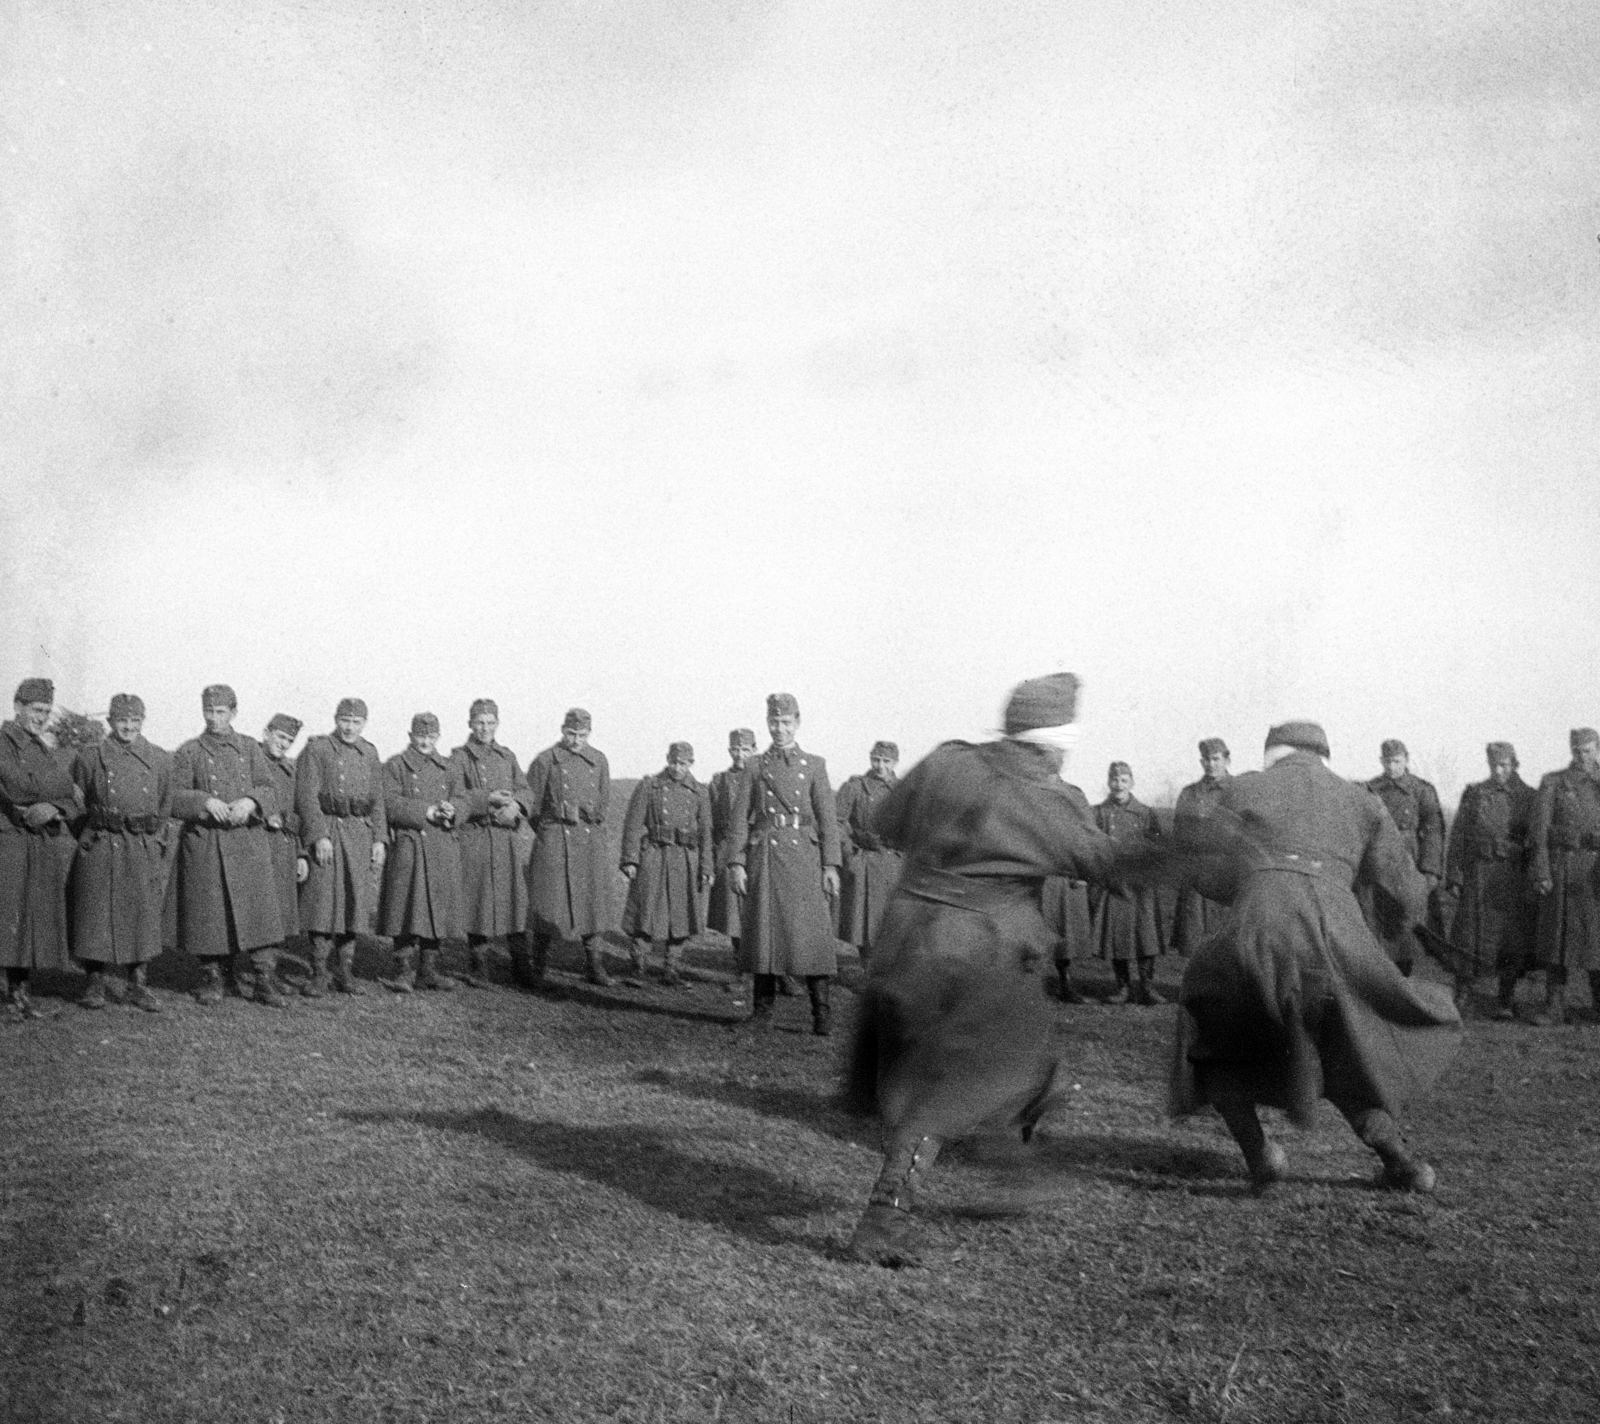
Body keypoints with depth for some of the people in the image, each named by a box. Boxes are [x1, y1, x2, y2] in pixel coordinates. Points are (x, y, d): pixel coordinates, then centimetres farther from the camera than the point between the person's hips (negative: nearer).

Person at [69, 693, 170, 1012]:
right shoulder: (89, 756, 2)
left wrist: (159, 855, 11)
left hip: (144, 850, 2)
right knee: (97, 915, 1)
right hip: (100, 848, -2)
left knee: (143, 916, 4)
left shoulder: (160, 760, 8)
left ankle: (138, 985, 14)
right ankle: (97, 983, 13)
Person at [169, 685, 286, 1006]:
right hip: (203, 843, -1)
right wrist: (205, 802, -18)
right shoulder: (189, 752, 7)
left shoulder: (250, 748, 12)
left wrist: (250, 802, -15)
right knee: (208, 915, 2)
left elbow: (269, 788, 6)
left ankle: (264, 982, -2)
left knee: (259, 908, -6)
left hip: (248, 839, 1)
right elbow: (174, 796, -1)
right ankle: (211, 980, 16)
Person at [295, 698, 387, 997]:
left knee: (355, 902, 4)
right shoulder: (316, 749, -2)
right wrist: (319, 836, -16)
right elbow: (306, 796, -9)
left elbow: (377, 800, 15)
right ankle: (318, 974, 0)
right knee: (323, 901, -6)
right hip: (325, 831, -4)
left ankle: (345, 972, 12)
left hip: (360, 832, 5)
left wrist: (379, 840, 7)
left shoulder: (369, 753, 13)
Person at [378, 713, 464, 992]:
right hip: (407, 845, -4)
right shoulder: (395, 766, 4)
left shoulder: (449, 768, 17)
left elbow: (460, 804, 12)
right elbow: (390, 804, -8)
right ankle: (405, 971, -1)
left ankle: (430, 969, 12)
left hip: (442, 847, 4)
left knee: (437, 906, 4)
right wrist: (425, 811, -15)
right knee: (406, 907, -7)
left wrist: (451, 810, -11)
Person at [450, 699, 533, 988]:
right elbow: (453, 797, -8)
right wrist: (487, 799, -18)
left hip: (509, 838, 3)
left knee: (516, 901, 1)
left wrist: (515, 807, -12)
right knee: (479, 905, -3)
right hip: (475, 838, -3)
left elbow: (524, 791, 10)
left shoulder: (508, 757, 17)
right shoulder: (458, 758, 4)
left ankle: (522, 970, 9)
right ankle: (478, 971, 6)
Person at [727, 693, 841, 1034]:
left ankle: (822, 1012, -3)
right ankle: (763, 1006, 14)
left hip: (802, 855, -1)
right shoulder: (755, 768, 10)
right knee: (762, 927, 3)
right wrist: (737, 863, -4)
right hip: (763, 855, 1)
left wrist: (830, 865, -4)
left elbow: (828, 818, 4)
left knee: (811, 930, -6)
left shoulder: (814, 765, 8)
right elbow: (740, 818, 6)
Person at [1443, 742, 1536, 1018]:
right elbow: (1457, 837, 5)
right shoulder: (1474, 794, 6)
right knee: (1470, 937, -2)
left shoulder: (1529, 797, 5)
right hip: (1478, 878, 0)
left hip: (1516, 879, 0)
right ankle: (1459, 998, 9)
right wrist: (1453, 877, -2)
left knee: (1512, 942, 2)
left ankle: (1505, 1002, 12)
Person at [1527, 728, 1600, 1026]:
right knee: (1557, 934, 1)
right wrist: (1541, 871, -10)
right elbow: (1539, 829, -2)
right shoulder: (1552, 783, 4)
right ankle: (1554, 1007, 4)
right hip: (1561, 866, -1)